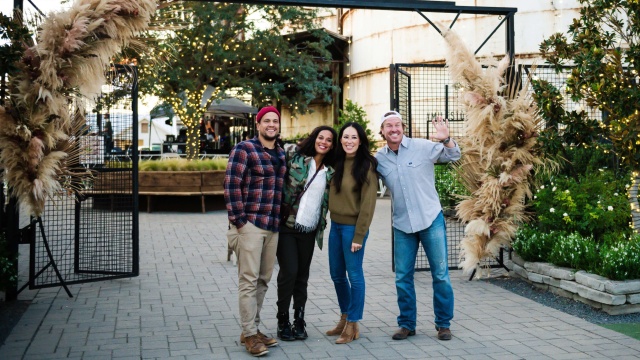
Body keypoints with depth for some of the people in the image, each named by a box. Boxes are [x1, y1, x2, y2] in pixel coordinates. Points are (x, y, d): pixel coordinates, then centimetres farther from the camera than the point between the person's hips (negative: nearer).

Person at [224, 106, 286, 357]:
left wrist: (281, 219, 16)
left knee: (263, 281, 12)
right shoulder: (244, 149, -5)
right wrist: (238, 220, -14)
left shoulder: (281, 154, 15)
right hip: (250, 224, -7)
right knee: (249, 280, -3)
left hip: (273, 226, 7)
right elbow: (231, 185, -11)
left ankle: (253, 329, 22)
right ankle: (249, 334, 5)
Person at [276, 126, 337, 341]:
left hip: (309, 230, 4)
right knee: (289, 271, -8)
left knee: (302, 276, 8)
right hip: (286, 225, -3)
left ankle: (299, 322, 19)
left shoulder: (330, 172, 10)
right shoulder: (294, 155, -1)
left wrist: (322, 226, 11)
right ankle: (283, 322, 7)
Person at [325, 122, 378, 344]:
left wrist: (359, 236, -15)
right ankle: (344, 318, 30)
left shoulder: (366, 165, -11)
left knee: (354, 275, 1)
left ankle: (353, 325, 12)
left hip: (352, 226, -7)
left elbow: (368, 203, -13)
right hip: (335, 225, 7)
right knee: (337, 275, 14)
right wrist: (332, 221, 2)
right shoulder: (337, 162, 9)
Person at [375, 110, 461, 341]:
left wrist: (446, 140, -25)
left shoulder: (423, 147, -6)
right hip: (402, 225, 3)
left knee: (440, 274, 3)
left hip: (431, 219, -3)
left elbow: (453, 156, -4)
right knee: (402, 277, 7)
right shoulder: (379, 158, 3)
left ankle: (443, 324, 18)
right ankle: (407, 324, 22)